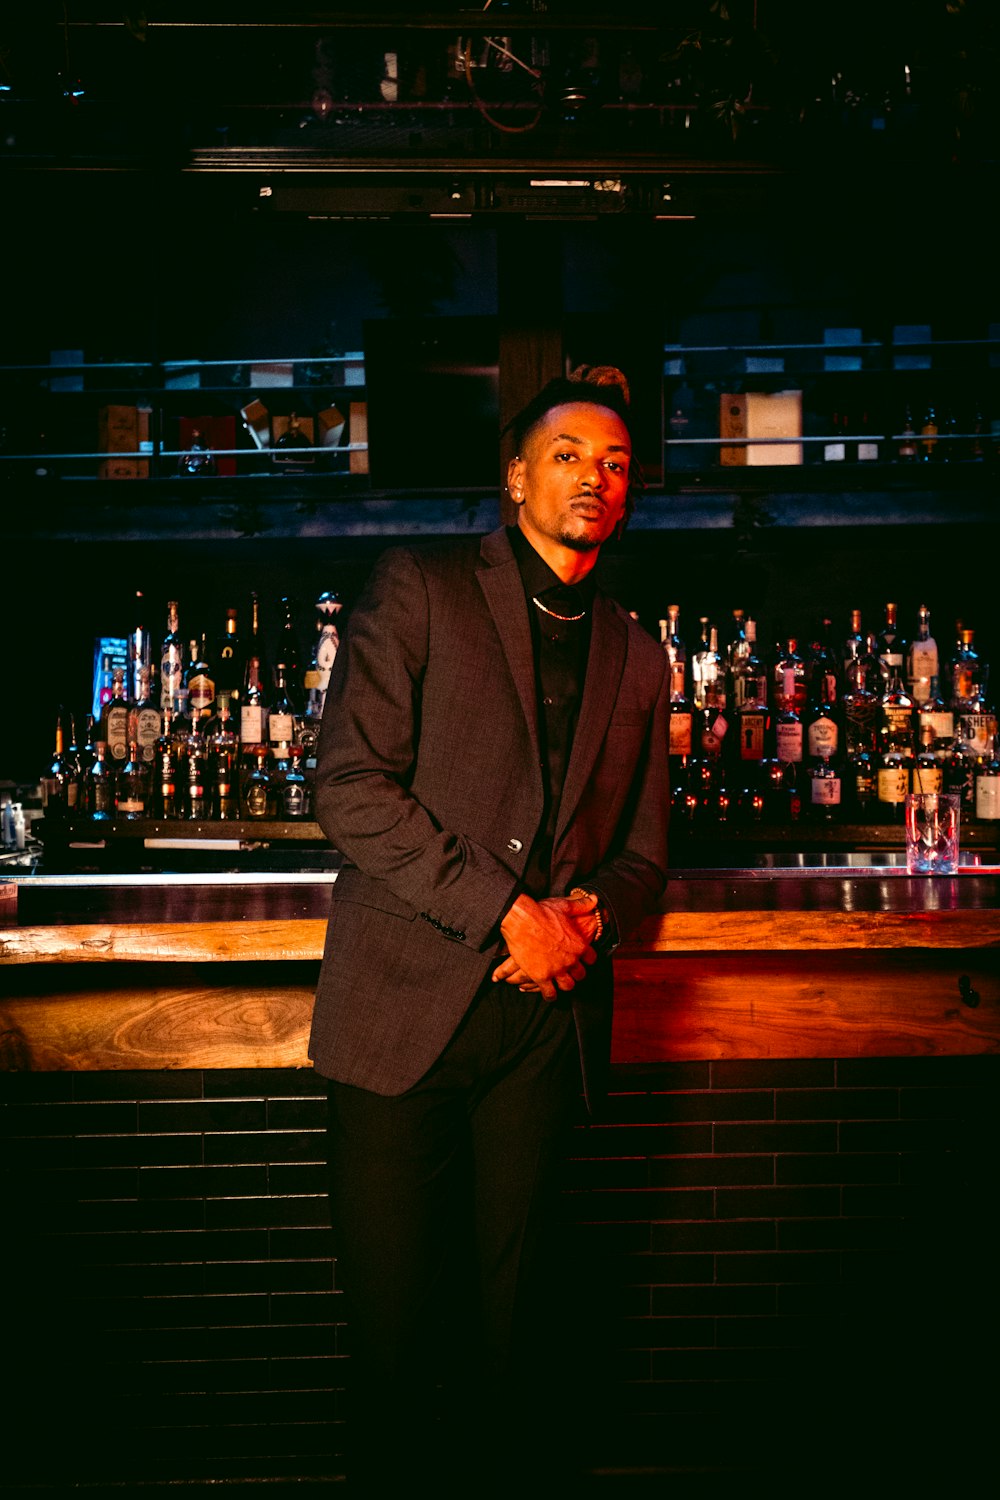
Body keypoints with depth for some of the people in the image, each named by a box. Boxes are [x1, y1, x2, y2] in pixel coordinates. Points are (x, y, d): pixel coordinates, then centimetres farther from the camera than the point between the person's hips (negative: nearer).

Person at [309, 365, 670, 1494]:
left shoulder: (634, 659, 15)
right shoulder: (419, 588, 1)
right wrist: (508, 914, -14)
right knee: (392, 1309, 4)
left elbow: (644, 849, 19)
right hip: (404, 1005, -3)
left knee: (509, 1308, 11)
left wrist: (588, 912, -5)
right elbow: (349, 788, -9)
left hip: (544, 1016, 4)